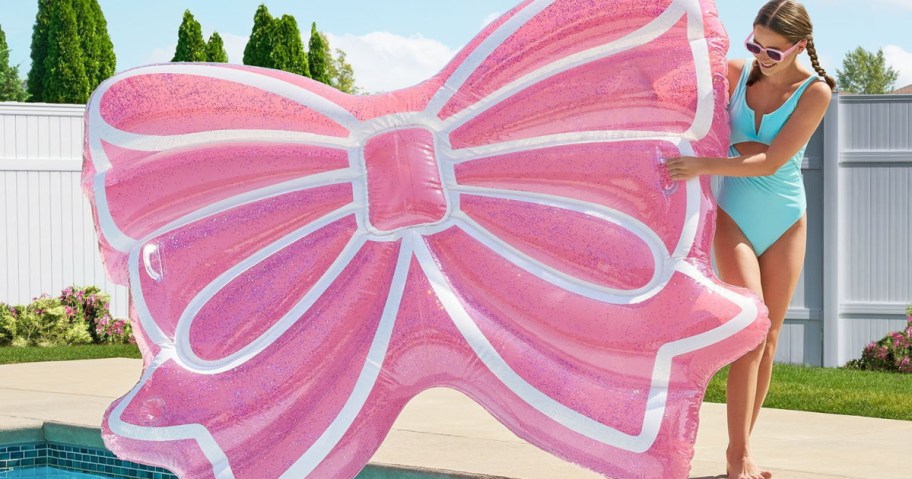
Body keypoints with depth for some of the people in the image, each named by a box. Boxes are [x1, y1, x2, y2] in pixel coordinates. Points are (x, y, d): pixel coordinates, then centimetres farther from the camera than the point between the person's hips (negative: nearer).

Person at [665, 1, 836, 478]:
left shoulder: (815, 92, -11)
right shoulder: (736, 73, -3)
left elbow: (771, 161, -21)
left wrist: (704, 165, -29)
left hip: (785, 222, 1)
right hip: (734, 218, -1)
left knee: (768, 337, 3)